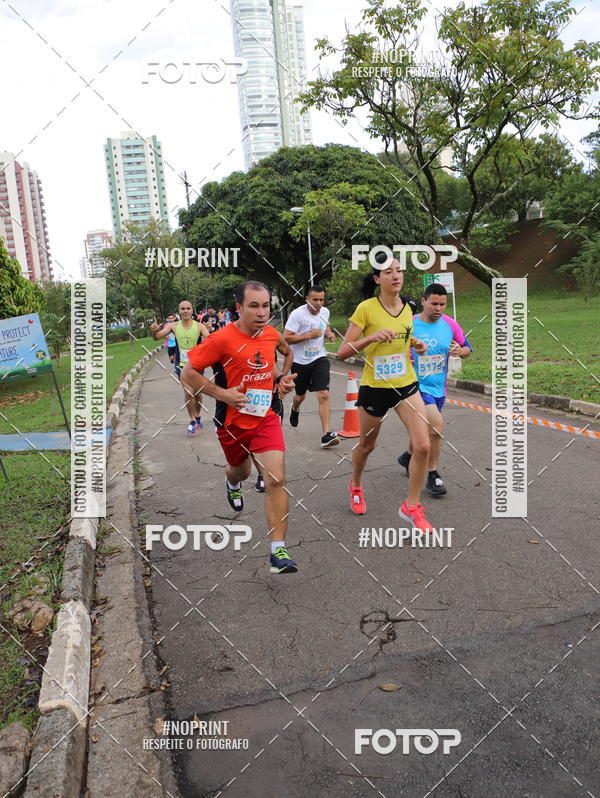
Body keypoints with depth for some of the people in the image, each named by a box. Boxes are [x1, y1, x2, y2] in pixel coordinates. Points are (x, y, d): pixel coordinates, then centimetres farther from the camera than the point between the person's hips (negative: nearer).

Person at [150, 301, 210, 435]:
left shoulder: (199, 326, -8)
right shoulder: (174, 326, -3)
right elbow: (157, 337, 0)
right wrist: (154, 331, -23)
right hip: (182, 364, 0)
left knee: (197, 393, 14)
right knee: (188, 392, -14)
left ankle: (198, 416, 38)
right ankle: (192, 421, 0)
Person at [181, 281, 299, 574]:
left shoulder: (272, 334, -4)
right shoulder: (222, 339, -20)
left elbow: (287, 352, 21)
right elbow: (188, 372, -13)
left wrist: (284, 377, 4)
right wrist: (222, 394, -22)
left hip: (266, 418, 2)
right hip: (232, 421, -1)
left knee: (276, 479, -14)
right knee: (241, 470, 24)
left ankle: (278, 551, -6)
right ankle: (232, 484, 65)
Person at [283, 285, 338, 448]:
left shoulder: (325, 312, 1)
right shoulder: (298, 314, -17)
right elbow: (286, 338, -20)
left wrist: (329, 334, 1)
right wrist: (309, 335, -27)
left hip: (319, 358, 2)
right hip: (300, 361, -2)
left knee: (323, 395, -14)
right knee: (300, 396, 17)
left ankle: (327, 435, -15)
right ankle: (295, 408, 56)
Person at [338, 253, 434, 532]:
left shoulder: (407, 308, 2)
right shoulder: (366, 308, -14)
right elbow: (343, 352, -16)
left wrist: (415, 344, 0)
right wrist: (372, 337, -31)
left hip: (406, 385, 4)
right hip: (374, 387, -3)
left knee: (422, 446, -8)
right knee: (367, 445, 15)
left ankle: (411, 506, 10)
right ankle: (356, 485, 47)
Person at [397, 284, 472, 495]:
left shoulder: (450, 325, 0)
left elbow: (467, 348, 11)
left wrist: (460, 351, -11)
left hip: (439, 388, 6)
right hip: (416, 385, -6)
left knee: (425, 429, 20)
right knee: (437, 424, -22)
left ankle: (408, 456, 50)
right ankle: (432, 475, -5)